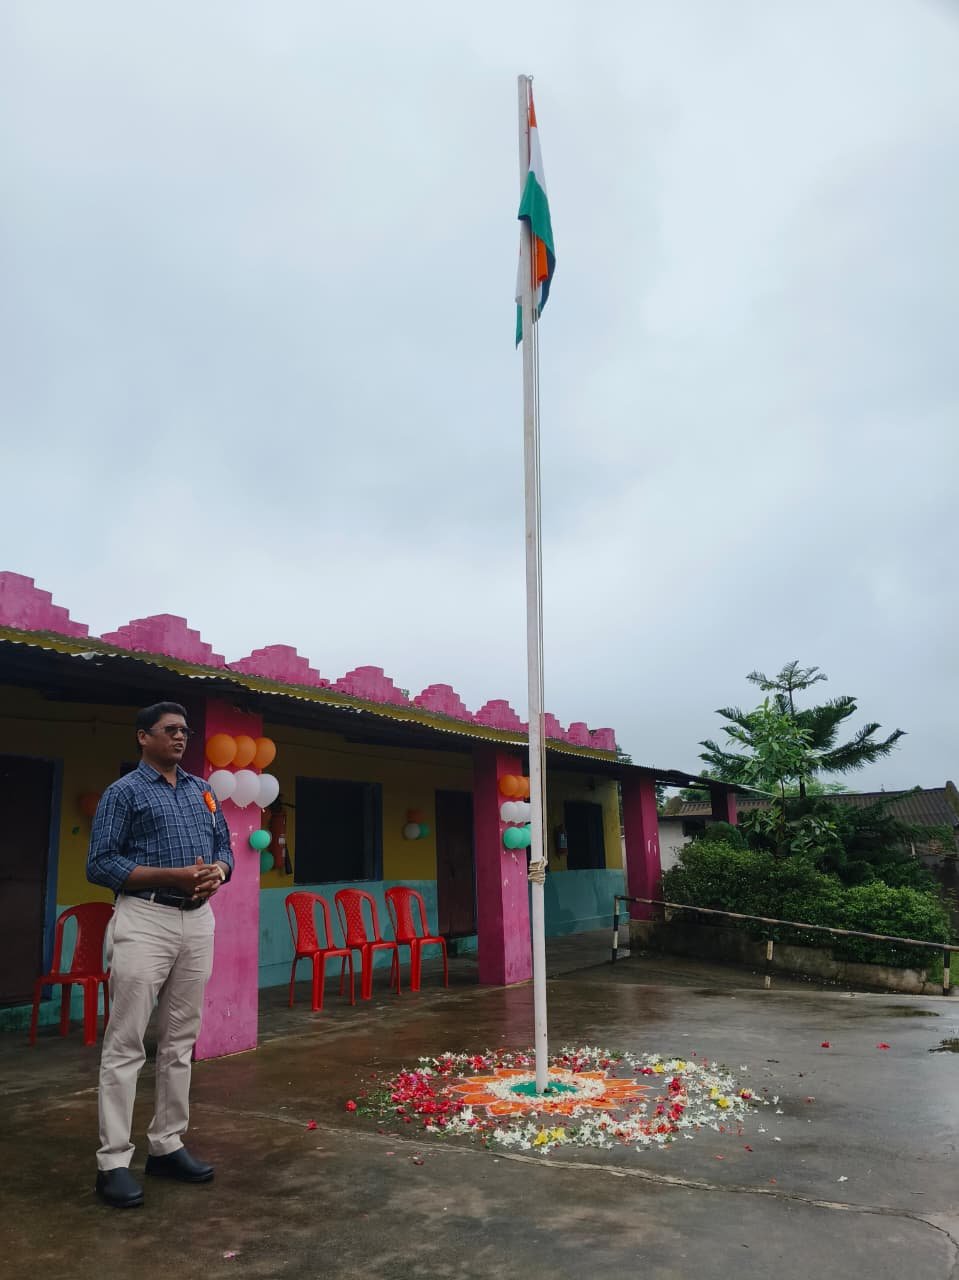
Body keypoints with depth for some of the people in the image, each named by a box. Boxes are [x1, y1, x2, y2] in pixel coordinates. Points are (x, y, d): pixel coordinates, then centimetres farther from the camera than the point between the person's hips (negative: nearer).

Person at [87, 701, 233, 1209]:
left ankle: (167, 1145, 22)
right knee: (125, 1043, -3)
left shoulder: (202, 790, 14)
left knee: (181, 1041, 12)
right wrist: (172, 875, -18)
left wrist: (217, 872, -6)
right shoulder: (124, 792, -3)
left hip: (199, 921, 6)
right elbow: (99, 864, -9)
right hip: (145, 920, -6)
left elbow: (224, 846, 18)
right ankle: (114, 1162, 5)